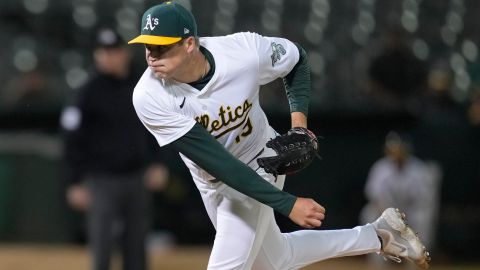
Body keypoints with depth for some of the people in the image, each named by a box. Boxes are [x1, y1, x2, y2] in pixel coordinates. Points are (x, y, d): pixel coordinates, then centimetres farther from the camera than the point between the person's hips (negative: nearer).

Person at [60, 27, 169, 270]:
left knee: (136, 248, 9)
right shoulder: (89, 93, -8)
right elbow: (74, 140, -8)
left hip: (136, 178, 5)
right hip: (102, 181, -5)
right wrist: (75, 184, -11)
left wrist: (156, 163, 8)